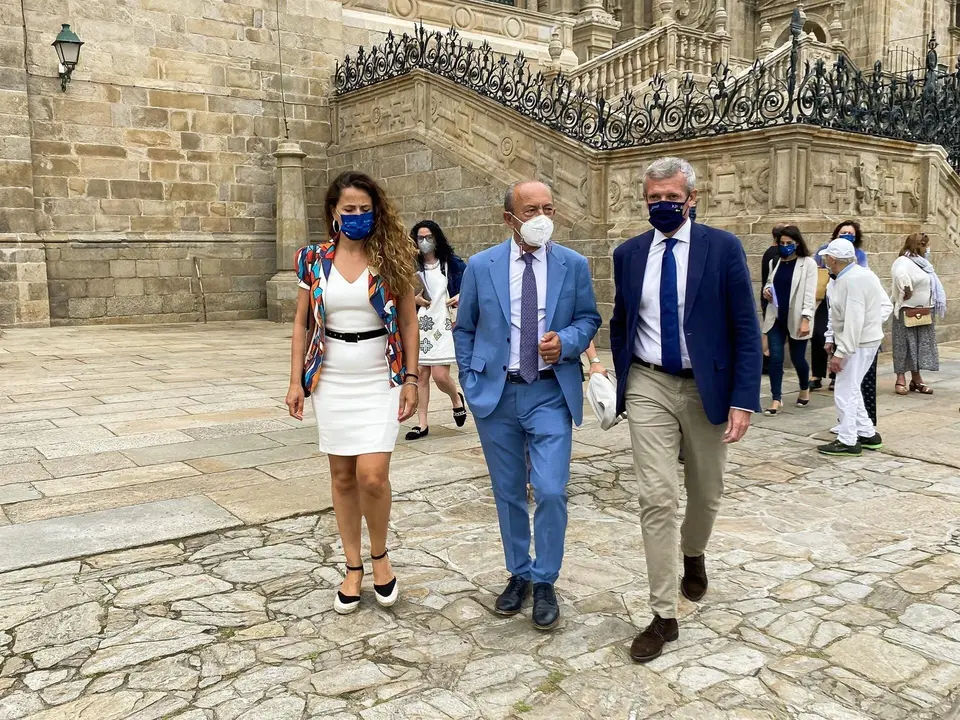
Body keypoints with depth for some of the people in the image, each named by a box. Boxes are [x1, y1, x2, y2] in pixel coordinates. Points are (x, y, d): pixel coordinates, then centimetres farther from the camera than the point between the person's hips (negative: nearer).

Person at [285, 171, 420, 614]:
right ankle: (353, 568, 23)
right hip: (331, 380, 2)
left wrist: (411, 379, -5)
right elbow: (302, 323, 8)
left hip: (381, 379, -2)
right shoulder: (314, 260, 4)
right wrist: (296, 381, 3)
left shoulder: (391, 259, -1)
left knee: (372, 475, -12)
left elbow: (408, 322, 1)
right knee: (342, 475, 8)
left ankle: (380, 555, 15)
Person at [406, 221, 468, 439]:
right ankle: (422, 423, 11)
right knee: (421, 374, 3)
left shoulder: (451, 263, 2)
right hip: (419, 326, 3)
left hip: (444, 325, -3)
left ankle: (457, 399, 24)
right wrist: (413, 299, -9)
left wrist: (462, 296, -9)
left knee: (440, 375, -9)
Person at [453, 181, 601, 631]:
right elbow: (464, 329, 9)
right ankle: (518, 574, 31)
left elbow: (588, 319, 8)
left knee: (551, 492, -8)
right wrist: (470, 383, 1)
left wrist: (566, 341, -13)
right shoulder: (481, 266, 1)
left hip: (551, 394, -1)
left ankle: (545, 582, 13)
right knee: (508, 493, 12)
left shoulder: (574, 265, 1)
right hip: (496, 394, 1)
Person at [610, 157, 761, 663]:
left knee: (705, 492, 16)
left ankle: (694, 554, 49)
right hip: (649, 387, 1)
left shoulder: (722, 248, -5)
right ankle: (664, 616, 5)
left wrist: (744, 400, -12)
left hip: (707, 387, -1)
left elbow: (746, 330, -6)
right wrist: (621, 384, 11)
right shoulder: (628, 254, 4)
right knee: (657, 499, -5)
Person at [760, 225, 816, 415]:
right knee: (775, 358, -3)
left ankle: (805, 389, 36)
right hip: (776, 318, 4)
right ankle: (777, 399, 3)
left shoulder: (808, 263, -5)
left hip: (796, 319, -3)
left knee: (797, 358, 8)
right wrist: (766, 290, -2)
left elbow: (810, 293, -10)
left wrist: (806, 319, -18)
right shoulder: (774, 263, 9)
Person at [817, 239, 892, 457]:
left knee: (845, 393, -1)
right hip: (867, 338, 10)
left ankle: (848, 442, 8)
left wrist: (841, 353, -23)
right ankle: (868, 434, 27)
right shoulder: (863, 274, 8)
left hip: (858, 344, -10)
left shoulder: (851, 281, -22)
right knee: (851, 390, 19)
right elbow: (886, 305, 13)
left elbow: (853, 321, -26)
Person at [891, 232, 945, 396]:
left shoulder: (922, 263, 16)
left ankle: (916, 379, 18)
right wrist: (907, 291, -25)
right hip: (907, 311, -8)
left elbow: (931, 286, 20)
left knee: (921, 345, 11)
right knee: (905, 345, -2)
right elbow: (901, 275, -36)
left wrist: (934, 309, 12)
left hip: (924, 312, 8)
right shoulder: (904, 261, -13)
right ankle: (901, 379, 4)